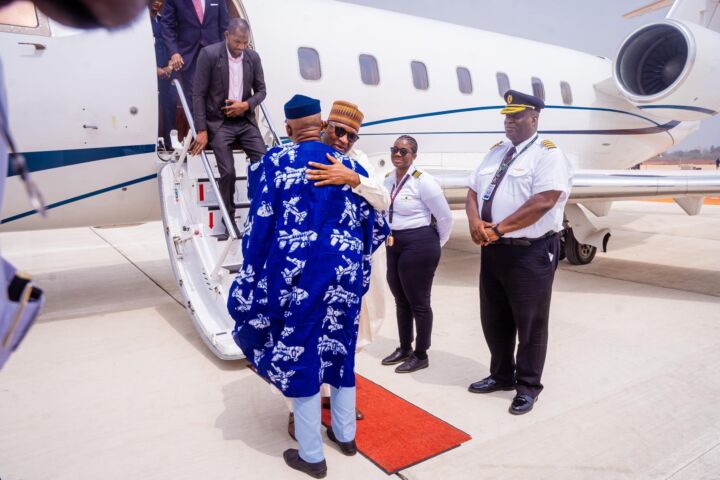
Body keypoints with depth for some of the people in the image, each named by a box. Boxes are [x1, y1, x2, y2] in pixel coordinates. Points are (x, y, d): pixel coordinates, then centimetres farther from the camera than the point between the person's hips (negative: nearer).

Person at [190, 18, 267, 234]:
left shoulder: (253, 58, 2)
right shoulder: (209, 54, -10)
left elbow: (261, 90, 9)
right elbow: (199, 94, -9)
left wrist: (246, 105, -12)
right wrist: (201, 130, -14)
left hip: (245, 121, 4)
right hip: (219, 122, -4)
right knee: (228, 171, -11)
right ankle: (228, 217, 7)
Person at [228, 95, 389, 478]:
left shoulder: (278, 161, -4)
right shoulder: (350, 166, 6)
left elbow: (260, 223, -7)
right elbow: (375, 225, 9)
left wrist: (250, 279, 0)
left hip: (296, 272, -4)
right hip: (344, 271, 4)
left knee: (299, 353, 8)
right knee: (340, 348, 18)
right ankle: (345, 435, 35)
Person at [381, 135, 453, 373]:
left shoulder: (423, 181, -15)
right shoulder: (388, 179, 7)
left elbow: (445, 217, -10)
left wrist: (435, 244, 2)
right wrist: (389, 237, 17)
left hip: (418, 245, -8)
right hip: (394, 245, 8)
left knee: (419, 302, 4)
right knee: (401, 300, 18)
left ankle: (421, 355, 19)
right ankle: (404, 348, 35)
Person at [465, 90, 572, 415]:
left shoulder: (547, 153, -8)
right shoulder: (496, 152, 15)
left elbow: (544, 200, -21)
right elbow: (473, 191, 12)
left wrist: (498, 229, -19)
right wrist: (475, 222, -9)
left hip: (530, 253, -7)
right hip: (493, 251, 7)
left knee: (530, 323, 6)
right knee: (494, 320, 16)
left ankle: (528, 386, 23)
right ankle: (501, 375, 35)